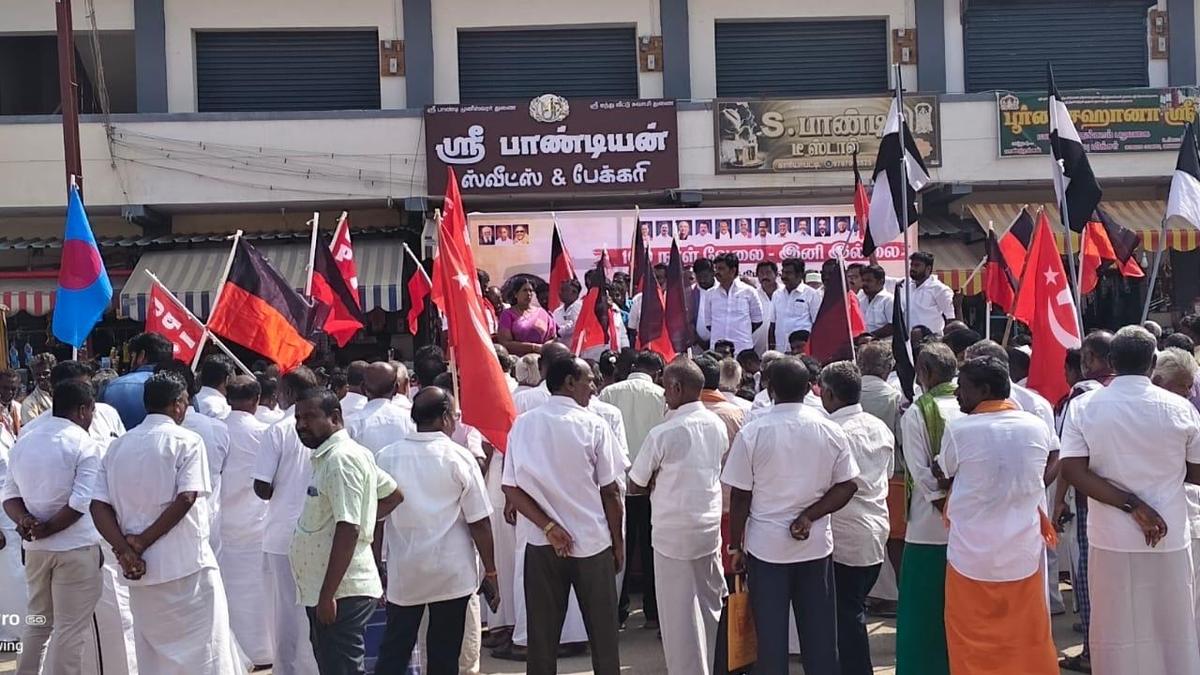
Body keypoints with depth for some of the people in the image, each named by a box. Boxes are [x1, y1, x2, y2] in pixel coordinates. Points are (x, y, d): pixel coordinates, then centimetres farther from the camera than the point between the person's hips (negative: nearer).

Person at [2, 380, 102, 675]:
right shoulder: (84, 445, -12)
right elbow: (81, 503, -19)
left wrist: (24, 520, -7)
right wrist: (48, 529, -10)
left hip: (34, 547, 7)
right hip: (75, 548, -6)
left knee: (38, 621, 21)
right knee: (70, 629, 2)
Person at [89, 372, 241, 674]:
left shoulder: (117, 447, 10)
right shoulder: (186, 441, -6)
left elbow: (98, 506, 1)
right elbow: (186, 499, -17)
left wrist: (125, 550, -8)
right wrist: (143, 541, -11)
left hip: (141, 571, 5)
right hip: (186, 567, -5)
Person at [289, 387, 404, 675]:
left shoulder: (341, 459, -15)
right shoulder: (328, 455, 16)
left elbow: (348, 530, -22)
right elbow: (393, 495, 23)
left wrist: (327, 595, -22)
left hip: (341, 592, -11)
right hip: (322, 589, 11)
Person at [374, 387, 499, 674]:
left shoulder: (386, 457, -1)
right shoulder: (459, 457, -9)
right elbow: (479, 523, -9)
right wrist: (491, 572, 0)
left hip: (403, 573, 2)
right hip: (451, 573, -2)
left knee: (394, 651, 11)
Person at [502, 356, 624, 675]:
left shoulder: (523, 424, 0)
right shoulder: (594, 425, -8)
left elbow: (511, 488, -5)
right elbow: (610, 491, -6)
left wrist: (548, 527, -7)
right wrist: (618, 542, 4)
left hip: (540, 543, 3)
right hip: (592, 541, -2)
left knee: (542, 634, 9)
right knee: (602, 632, 10)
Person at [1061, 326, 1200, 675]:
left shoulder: (1083, 407, -6)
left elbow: (1073, 472, -14)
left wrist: (1131, 503, -13)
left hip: (1111, 539, 0)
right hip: (1169, 539, 0)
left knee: (1117, 635, 10)